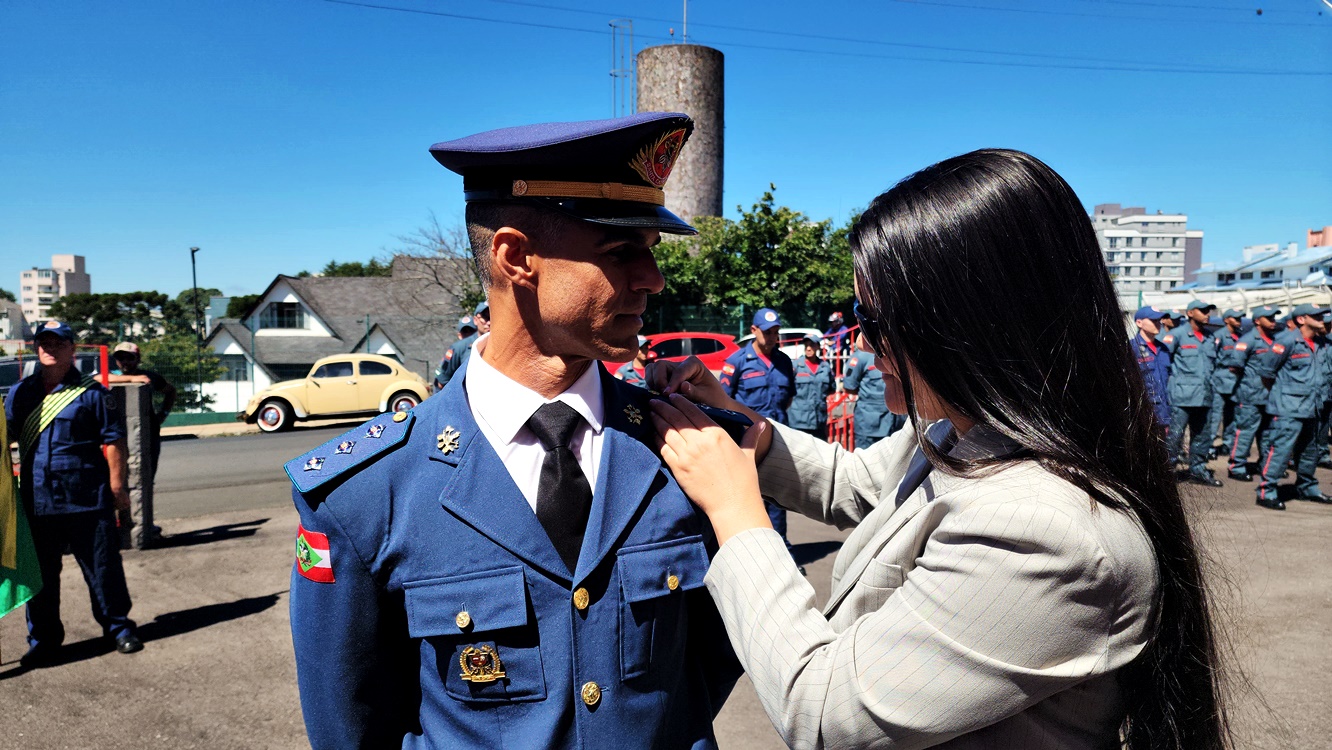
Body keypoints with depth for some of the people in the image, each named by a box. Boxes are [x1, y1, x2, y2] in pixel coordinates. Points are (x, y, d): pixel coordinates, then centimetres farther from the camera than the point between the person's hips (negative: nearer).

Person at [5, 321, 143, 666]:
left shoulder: (91, 392, -2)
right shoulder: (20, 392, 10)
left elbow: (113, 441, -3)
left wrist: (117, 486, -6)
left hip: (87, 498, -3)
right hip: (36, 501, 4)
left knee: (103, 567, 5)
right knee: (40, 574, 11)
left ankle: (118, 628, 20)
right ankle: (43, 640, 25)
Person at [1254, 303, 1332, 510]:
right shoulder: (1287, 341, -12)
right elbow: (1268, 370, -6)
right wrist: (1279, 390, 4)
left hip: (1312, 408, 8)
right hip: (1288, 408, -8)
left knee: (1309, 450, 19)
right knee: (1280, 448, -12)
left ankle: (1307, 488, 35)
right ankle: (1266, 492, -8)